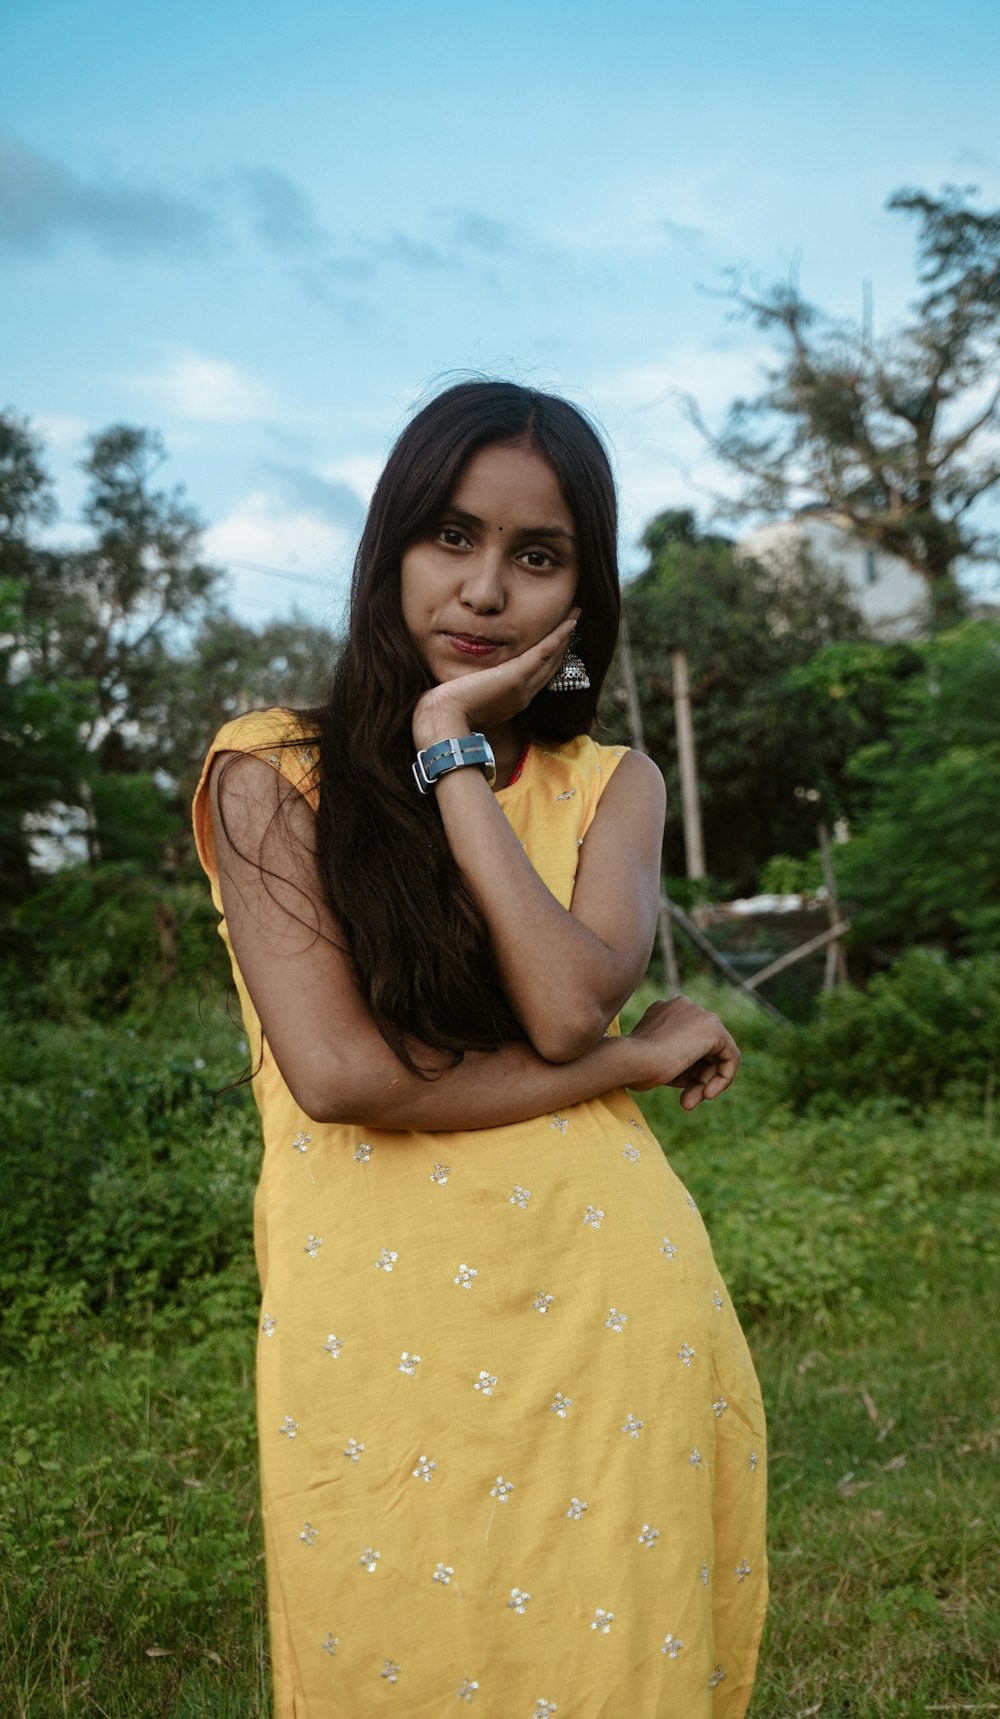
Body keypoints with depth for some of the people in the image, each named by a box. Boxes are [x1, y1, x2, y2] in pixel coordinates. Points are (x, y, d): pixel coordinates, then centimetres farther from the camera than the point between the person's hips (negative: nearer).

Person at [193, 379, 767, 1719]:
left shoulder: (613, 786, 8)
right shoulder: (273, 773, -2)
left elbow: (569, 1005, -13)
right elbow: (339, 1072, -15)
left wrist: (453, 749, -10)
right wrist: (641, 1056, -9)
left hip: (612, 1319, 3)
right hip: (375, 1339, -2)